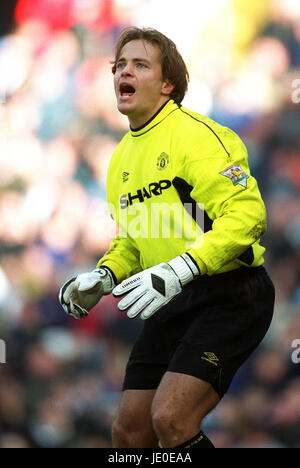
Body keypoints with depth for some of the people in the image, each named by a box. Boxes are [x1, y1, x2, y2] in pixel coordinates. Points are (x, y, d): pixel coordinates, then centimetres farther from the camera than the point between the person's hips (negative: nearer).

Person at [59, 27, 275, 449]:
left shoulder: (195, 133, -13)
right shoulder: (122, 158, 14)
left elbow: (247, 213, -23)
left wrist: (178, 271, -30)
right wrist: (103, 277, 5)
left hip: (230, 293, -8)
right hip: (172, 305, 8)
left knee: (170, 419, -23)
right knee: (129, 431, 5)